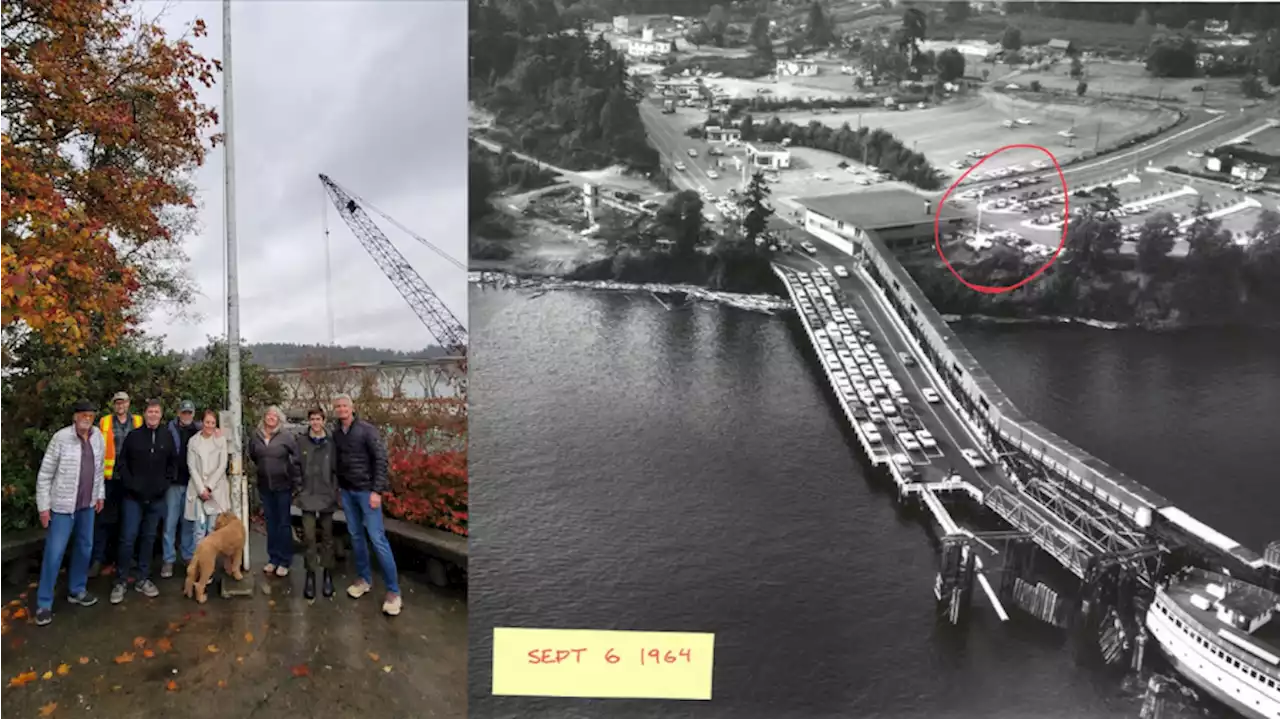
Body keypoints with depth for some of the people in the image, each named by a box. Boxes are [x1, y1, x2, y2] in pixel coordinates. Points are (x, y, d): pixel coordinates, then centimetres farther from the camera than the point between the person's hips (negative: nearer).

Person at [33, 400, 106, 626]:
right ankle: (44, 603, 8)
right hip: (63, 505, -5)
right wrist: (44, 506, -9)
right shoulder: (61, 438, -15)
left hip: (87, 504, 5)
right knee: (54, 553, -2)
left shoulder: (98, 437, 0)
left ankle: (76, 590, 31)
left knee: (84, 548, 14)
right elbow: (45, 474, -10)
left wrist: (100, 495, 14)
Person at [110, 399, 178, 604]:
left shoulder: (167, 436, 3)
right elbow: (121, 462, 0)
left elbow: (173, 462, 12)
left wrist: (166, 482, 2)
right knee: (128, 538, -5)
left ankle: (142, 579, 19)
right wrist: (129, 483, -8)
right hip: (133, 496, -3)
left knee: (149, 538, 10)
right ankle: (121, 581, 6)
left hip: (156, 497, 3)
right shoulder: (133, 435, -3)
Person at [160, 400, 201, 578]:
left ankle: (189, 556, 20)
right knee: (170, 522, 0)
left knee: (189, 521, 10)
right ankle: (168, 560, 6)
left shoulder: (199, 431, 6)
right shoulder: (170, 429, -2)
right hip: (174, 482, -2)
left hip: (192, 483, 2)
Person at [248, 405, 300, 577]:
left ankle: (284, 561, 10)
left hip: (283, 485, -4)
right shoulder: (255, 436, 0)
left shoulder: (287, 436, -11)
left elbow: (298, 458, -8)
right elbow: (252, 456, 17)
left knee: (284, 523, 3)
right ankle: (273, 558, 22)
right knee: (271, 522, 13)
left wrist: (297, 479, -8)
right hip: (264, 486, 4)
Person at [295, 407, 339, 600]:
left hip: (327, 496, 0)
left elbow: (337, 469, 2)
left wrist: (336, 492, -2)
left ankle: (327, 574, 16)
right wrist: (298, 489, 0)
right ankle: (311, 575, 7)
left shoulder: (331, 443, 0)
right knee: (309, 537, -2)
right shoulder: (301, 442, 2)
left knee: (327, 536, 8)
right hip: (308, 496, 0)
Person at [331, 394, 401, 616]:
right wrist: (337, 488, 6)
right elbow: (336, 462, 10)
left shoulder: (367, 429, -9)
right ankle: (364, 578, 27)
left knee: (377, 538, -7)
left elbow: (380, 459, -11)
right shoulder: (335, 433, 4)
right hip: (346, 491, 5)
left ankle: (393, 591, -2)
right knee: (355, 535, 12)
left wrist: (377, 490, -16)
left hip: (366, 490, -5)